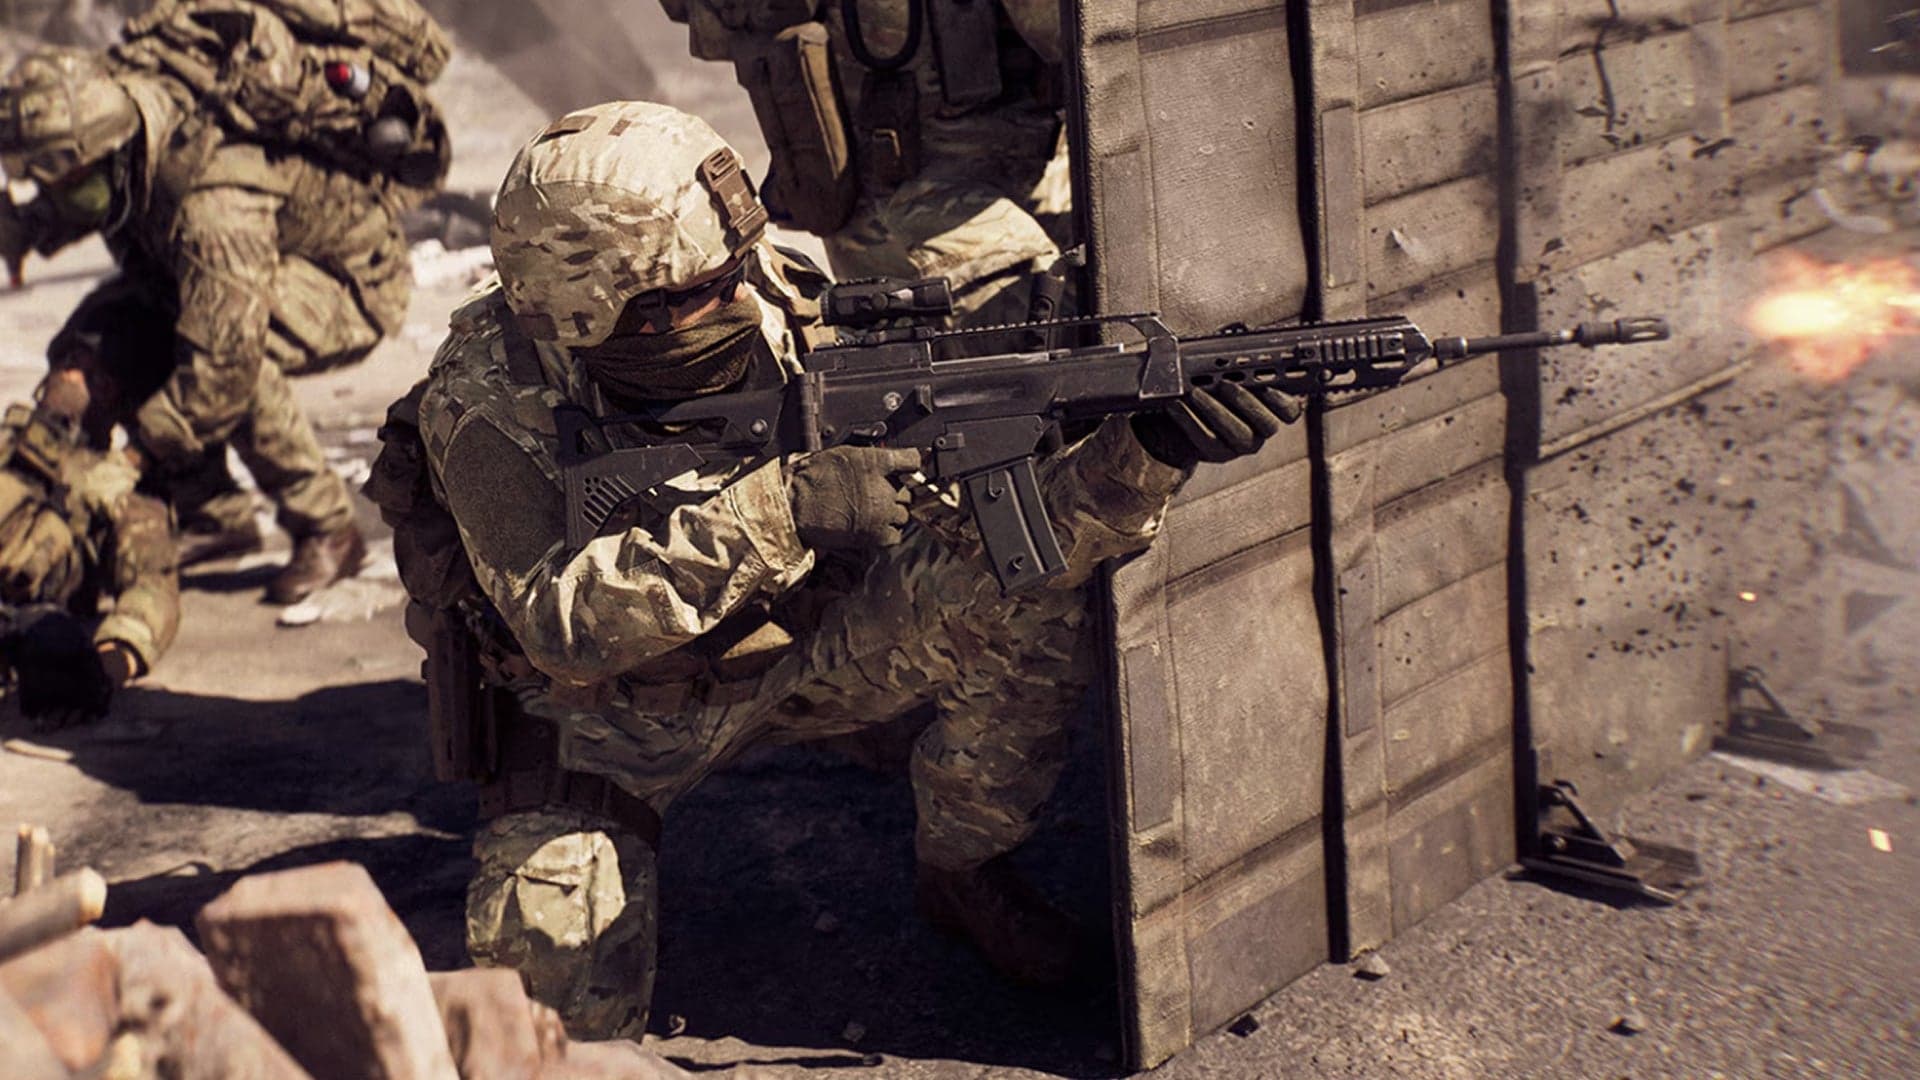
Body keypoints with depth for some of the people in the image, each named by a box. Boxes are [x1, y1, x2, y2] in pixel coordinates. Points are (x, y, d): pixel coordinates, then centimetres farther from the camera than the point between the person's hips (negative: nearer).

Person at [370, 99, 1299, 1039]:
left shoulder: (784, 315, -18)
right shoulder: (485, 405, -26)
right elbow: (562, 625, -39)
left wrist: (1145, 456, -41)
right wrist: (777, 507, -46)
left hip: (783, 656, 3)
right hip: (599, 721, -3)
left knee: (1024, 605, -20)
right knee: (562, 982, -25)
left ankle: (961, 869, 5)